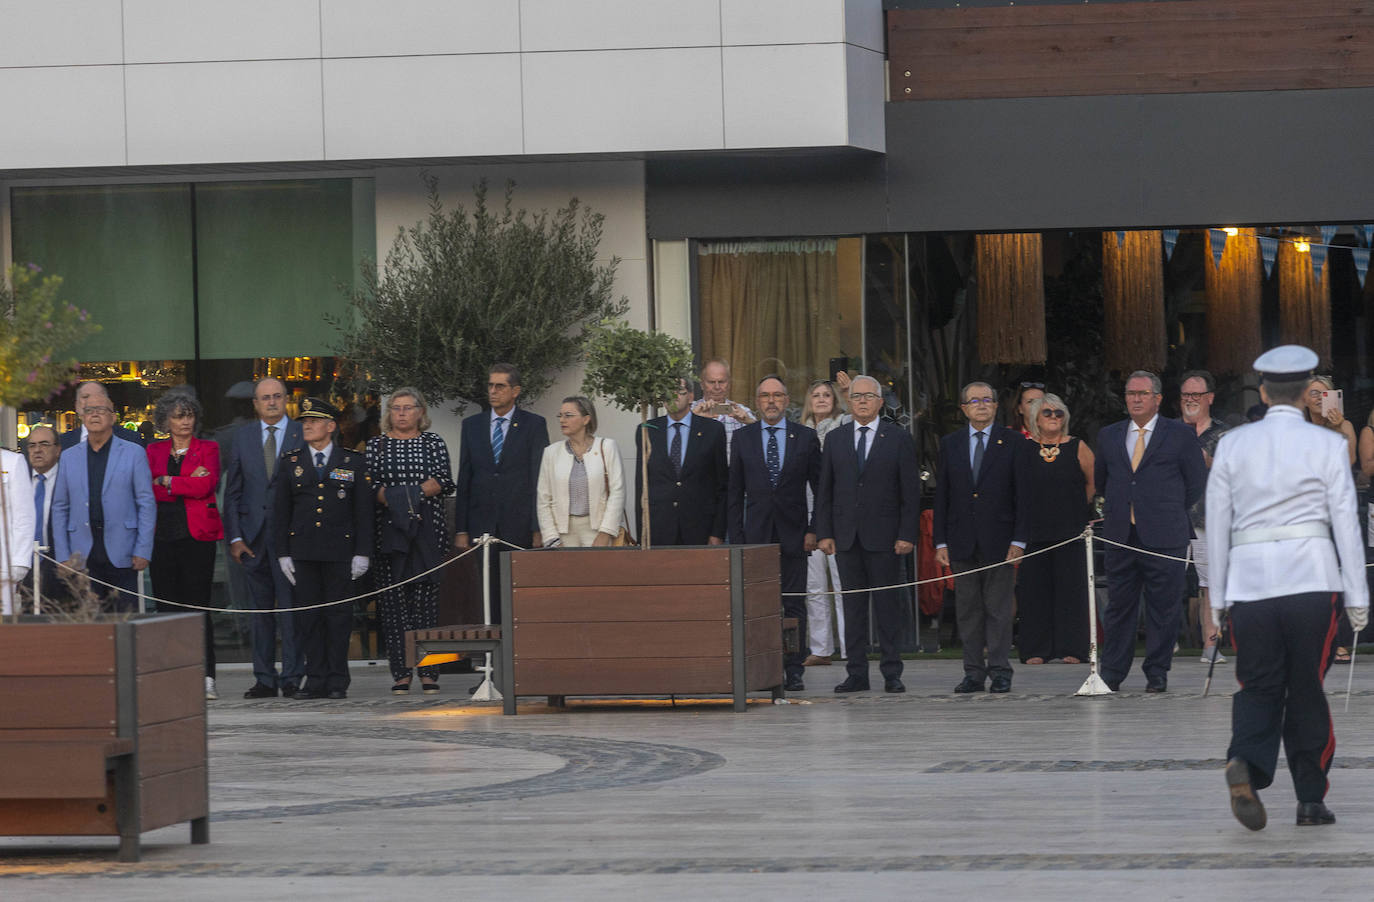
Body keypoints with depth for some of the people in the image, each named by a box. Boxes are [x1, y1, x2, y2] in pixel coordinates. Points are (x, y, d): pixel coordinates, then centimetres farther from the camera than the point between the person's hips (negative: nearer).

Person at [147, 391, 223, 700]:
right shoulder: (153, 451, 14)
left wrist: (165, 481, -3)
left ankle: (206, 678, -6)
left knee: (198, 606, -8)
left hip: (197, 535, -3)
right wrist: (186, 483, -7)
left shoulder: (207, 449, 7)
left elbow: (206, 484, -10)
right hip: (162, 535, 3)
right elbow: (146, 489, -1)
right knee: (167, 606, 0)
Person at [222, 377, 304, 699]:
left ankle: (292, 677, -2)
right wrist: (234, 537, 1)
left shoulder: (303, 435, 2)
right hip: (253, 535, 3)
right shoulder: (241, 437, 11)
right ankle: (264, 678, 11)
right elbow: (232, 491, 10)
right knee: (261, 609, 7)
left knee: (291, 606, -6)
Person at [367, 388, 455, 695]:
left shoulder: (433, 443, 11)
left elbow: (446, 482, 1)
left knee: (426, 597, -5)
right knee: (393, 600, -4)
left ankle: (428, 672, -3)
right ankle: (400, 673, -2)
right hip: (389, 530, 0)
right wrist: (392, 498, -15)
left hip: (427, 529, 0)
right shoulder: (376, 445, 12)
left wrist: (415, 492, -13)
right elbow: (370, 485, 2)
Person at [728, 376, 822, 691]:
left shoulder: (806, 437, 5)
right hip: (756, 534, 1)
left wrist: (814, 530, -2)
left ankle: (794, 670, 4)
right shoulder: (743, 437, 8)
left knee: (794, 604, 0)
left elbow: (821, 488, 7)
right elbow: (735, 491, 8)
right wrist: (737, 535, 1)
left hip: (793, 534, -1)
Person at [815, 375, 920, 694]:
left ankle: (892, 672, 4)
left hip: (884, 536, -3)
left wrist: (907, 535, -8)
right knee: (853, 605, 4)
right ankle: (856, 673, 7)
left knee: (887, 604, -1)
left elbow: (910, 491, 0)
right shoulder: (836, 438, 10)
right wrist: (824, 533, 2)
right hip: (847, 536, 3)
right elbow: (825, 490, 10)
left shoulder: (898, 438, 2)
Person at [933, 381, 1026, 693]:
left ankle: (1000, 671, 1)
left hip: (999, 540, -3)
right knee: (968, 609, 4)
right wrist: (940, 541, 2)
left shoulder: (1012, 442, 3)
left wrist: (1019, 540, -8)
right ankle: (974, 673, 9)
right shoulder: (950, 444, 10)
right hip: (962, 542, 3)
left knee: (998, 607, -2)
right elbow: (941, 496, 10)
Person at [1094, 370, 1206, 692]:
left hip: (1164, 536, -3)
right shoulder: (1109, 436, 14)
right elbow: (1101, 481, 25)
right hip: (1121, 534, 3)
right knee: (1118, 605, 4)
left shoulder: (1181, 435, 3)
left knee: (1163, 607, -1)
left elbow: (1196, 484, 6)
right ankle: (1111, 674, 8)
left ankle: (1157, 674, 7)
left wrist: (1169, 514, 8)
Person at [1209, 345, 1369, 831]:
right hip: (1312, 579, -1)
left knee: (1258, 687, 6)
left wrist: (1218, 596, 14)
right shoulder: (1327, 445, 1)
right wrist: (1357, 598, 4)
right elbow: (1346, 523, 0)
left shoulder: (1232, 444, 7)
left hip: (1249, 580, 2)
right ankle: (1310, 799, 8)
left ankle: (1245, 764, -21)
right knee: (1308, 691, 7)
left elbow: (1217, 523, 8)